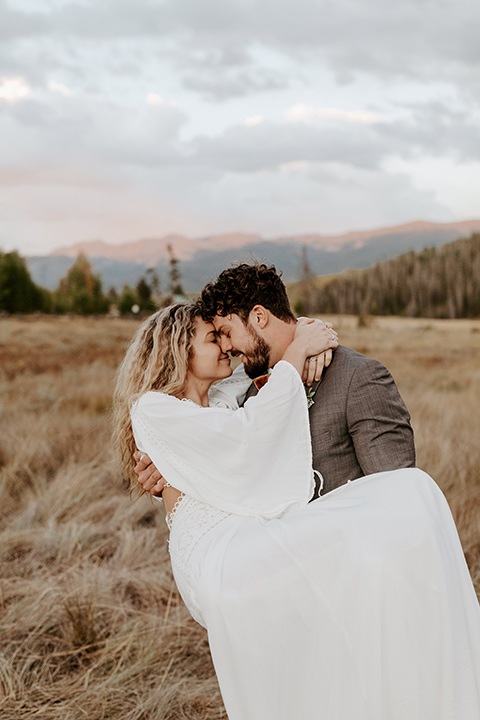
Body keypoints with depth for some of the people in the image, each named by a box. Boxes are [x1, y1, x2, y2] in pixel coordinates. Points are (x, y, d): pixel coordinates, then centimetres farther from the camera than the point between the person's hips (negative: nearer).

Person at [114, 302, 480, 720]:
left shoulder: (221, 398, 25)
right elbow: (248, 431, -8)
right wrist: (298, 349, -1)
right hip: (218, 556, -7)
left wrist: (308, 336, 18)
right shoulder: (151, 409, 3)